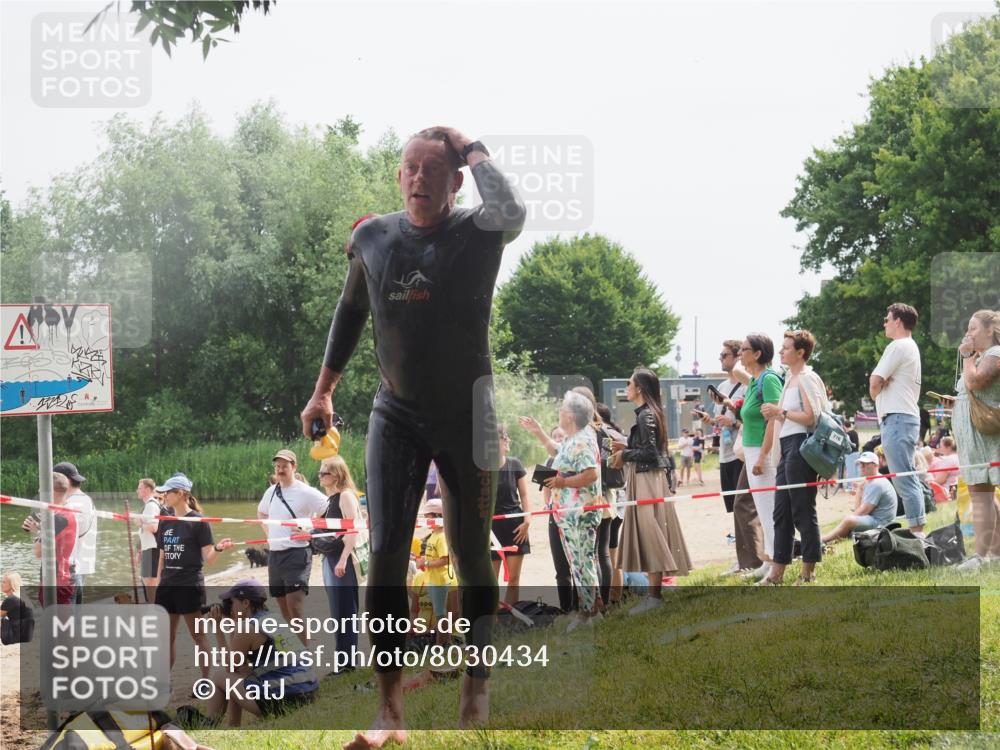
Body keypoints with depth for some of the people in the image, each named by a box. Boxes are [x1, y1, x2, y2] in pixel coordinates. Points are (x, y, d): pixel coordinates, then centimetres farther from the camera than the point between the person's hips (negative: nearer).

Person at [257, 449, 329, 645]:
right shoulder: (271, 492, 11)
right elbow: (261, 512, 32)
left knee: (295, 606, -17)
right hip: (274, 554, 7)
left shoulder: (306, 493, -9)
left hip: (296, 553, -7)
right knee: (284, 610, 11)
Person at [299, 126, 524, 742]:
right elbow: (351, 313, 17)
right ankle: (390, 709, -10)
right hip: (397, 417, 2)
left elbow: (513, 213, -35)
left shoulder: (476, 233, -10)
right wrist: (324, 390, 17)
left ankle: (478, 684, 27)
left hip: (467, 419, -2)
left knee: (471, 557, 8)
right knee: (386, 554, -10)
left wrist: (472, 150, -20)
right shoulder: (373, 238, 1)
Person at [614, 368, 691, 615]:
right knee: (648, 537, 10)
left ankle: (654, 596, -8)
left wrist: (625, 454, -7)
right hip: (643, 479, 10)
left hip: (647, 481, -10)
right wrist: (626, 447, 11)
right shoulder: (647, 413, 14)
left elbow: (649, 452, -19)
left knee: (649, 533, -9)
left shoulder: (646, 415, -15)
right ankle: (654, 592, 12)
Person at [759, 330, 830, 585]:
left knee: (803, 510, -5)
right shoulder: (791, 379, 19)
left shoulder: (807, 379, -9)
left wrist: (781, 412, -12)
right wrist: (774, 414, 7)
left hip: (800, 445, -10)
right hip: (788, 446, 10)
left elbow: (811, 416, -18)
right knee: (782, 511, 9)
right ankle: (778, 570, 12)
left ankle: (808, 571, 1)